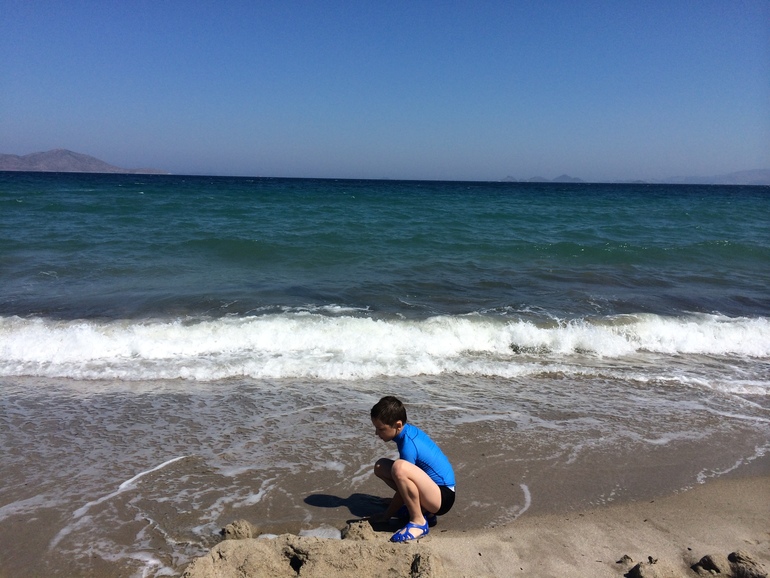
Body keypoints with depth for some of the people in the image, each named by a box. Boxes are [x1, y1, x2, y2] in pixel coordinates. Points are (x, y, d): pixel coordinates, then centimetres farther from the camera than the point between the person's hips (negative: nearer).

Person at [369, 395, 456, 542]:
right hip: (432, 484, 10)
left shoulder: (408, 446, -24)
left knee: (399, 468, -36)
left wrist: (386, 515, -1)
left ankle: (418, 522, -16)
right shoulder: (408, 430, 3)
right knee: (380, 466, 7)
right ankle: (418, 507, 7)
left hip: (443, 496, -10)